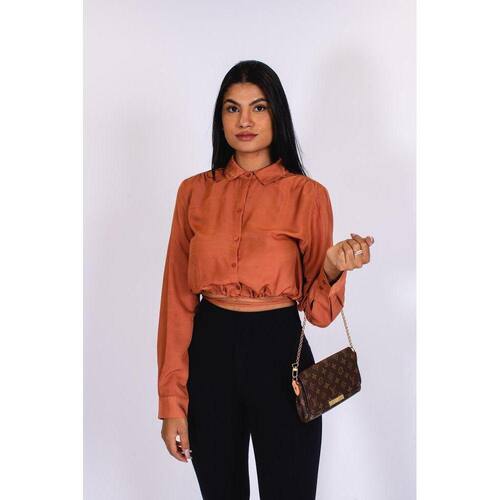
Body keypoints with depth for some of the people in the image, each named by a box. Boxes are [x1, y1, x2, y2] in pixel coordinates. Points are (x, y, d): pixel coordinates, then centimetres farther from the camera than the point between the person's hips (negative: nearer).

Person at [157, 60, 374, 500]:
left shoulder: (308, 195, -5)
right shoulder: (195, 192, 1)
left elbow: (318, 310, -2)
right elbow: (178, 299, 1)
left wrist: (333, 268, -24)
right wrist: (172, 401, 0)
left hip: (279, 352, -2)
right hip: (209, 353, 2)